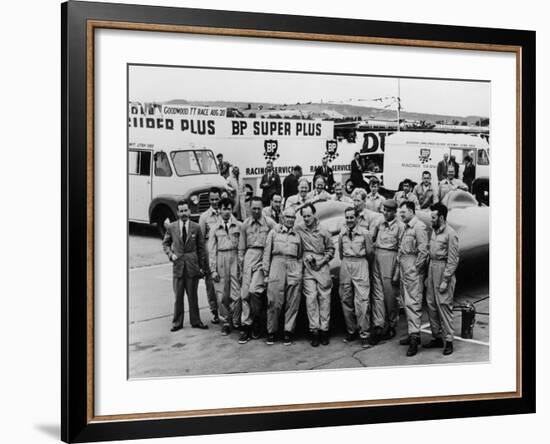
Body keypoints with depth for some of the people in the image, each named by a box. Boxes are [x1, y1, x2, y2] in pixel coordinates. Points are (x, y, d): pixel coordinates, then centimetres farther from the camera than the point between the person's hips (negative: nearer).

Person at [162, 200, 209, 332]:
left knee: (193, 295, 8)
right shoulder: (171, 228, 0)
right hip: (178, 265, 0)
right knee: (178, 296, 5)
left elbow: (201, 248, 4)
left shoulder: (196, 228, -1)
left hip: (192, 265, 0)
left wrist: (203, 266, 3)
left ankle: (195, 321, 19)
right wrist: (170, 254, -5)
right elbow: (165, 243, 13)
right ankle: (177, 322, 15)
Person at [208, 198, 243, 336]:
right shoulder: (215, 228, 8)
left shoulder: (238, 226, 5)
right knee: (222, 295, 4)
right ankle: (226, 322, 16)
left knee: (236, 294, -4)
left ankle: (236, 322, 9)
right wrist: (213, 269, 1)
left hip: (235, 258, -1)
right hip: (220, 259, 1)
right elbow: (212, 250, 7)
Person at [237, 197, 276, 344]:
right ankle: (246, 327, 6)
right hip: (249, 256, 4)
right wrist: (241, 261, 13)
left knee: (255, 290, -16)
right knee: (245, 292, 0)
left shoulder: (269, 223, -2)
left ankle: (256, 323, 3)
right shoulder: (245, 224, 10)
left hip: (263, 256, -4)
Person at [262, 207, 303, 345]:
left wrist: (300, 271, 5)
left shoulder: (297, 235, 18)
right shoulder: (274, 232, 12)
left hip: (294, 268, 2)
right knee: (274, 302, -6)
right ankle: (272, 332, 4)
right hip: (277, 263, -2)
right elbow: (267, 252, 9)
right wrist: (266, 271, 2)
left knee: (293, 302, -2)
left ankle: (288, 332, 5)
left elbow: (300, 256, 18)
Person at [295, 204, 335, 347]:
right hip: (308, 266, 0)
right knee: (311, 297, -5)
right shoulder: (298, 229, 1)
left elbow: (331, 249, 9)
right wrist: (306, 256, -2)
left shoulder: (323, 231, 0)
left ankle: (324, 329, 4)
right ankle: (314, 330, -3)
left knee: (324, 297, -1)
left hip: (322, 265, 0)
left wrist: (322, 261, -4)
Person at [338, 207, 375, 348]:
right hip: (345, 264, 4)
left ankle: (364, 333, -6)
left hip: (360, 264, -4)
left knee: (362, 300, -9)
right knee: (346, 299, 7)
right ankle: (351, 331, 17)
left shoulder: (364, 233, -4)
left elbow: (369, 252, 4)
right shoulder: (342, 233, 7)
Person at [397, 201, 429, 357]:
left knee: (413, 303, -11)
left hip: (413, 269, -10)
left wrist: (415, 268, -15)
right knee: (407, 303, 13)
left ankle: (414, 337, -12)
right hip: (404, 269, 10)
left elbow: (423, 251, -17)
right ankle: (412, 333, 20)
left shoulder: (419, 227, -12)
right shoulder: (407, 227, 17)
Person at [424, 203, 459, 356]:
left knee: (444, 304, -6)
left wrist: (445, 280, -17)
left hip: (444, 270, -8)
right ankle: (437, 337, 21)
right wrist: (428, 276, 14)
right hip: (432, 268, 8)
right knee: (431, 304, 10)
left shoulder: (450, 234, -13)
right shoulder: (434, 231, 12)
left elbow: (453, 260, -15)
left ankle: (448, 340, 2)